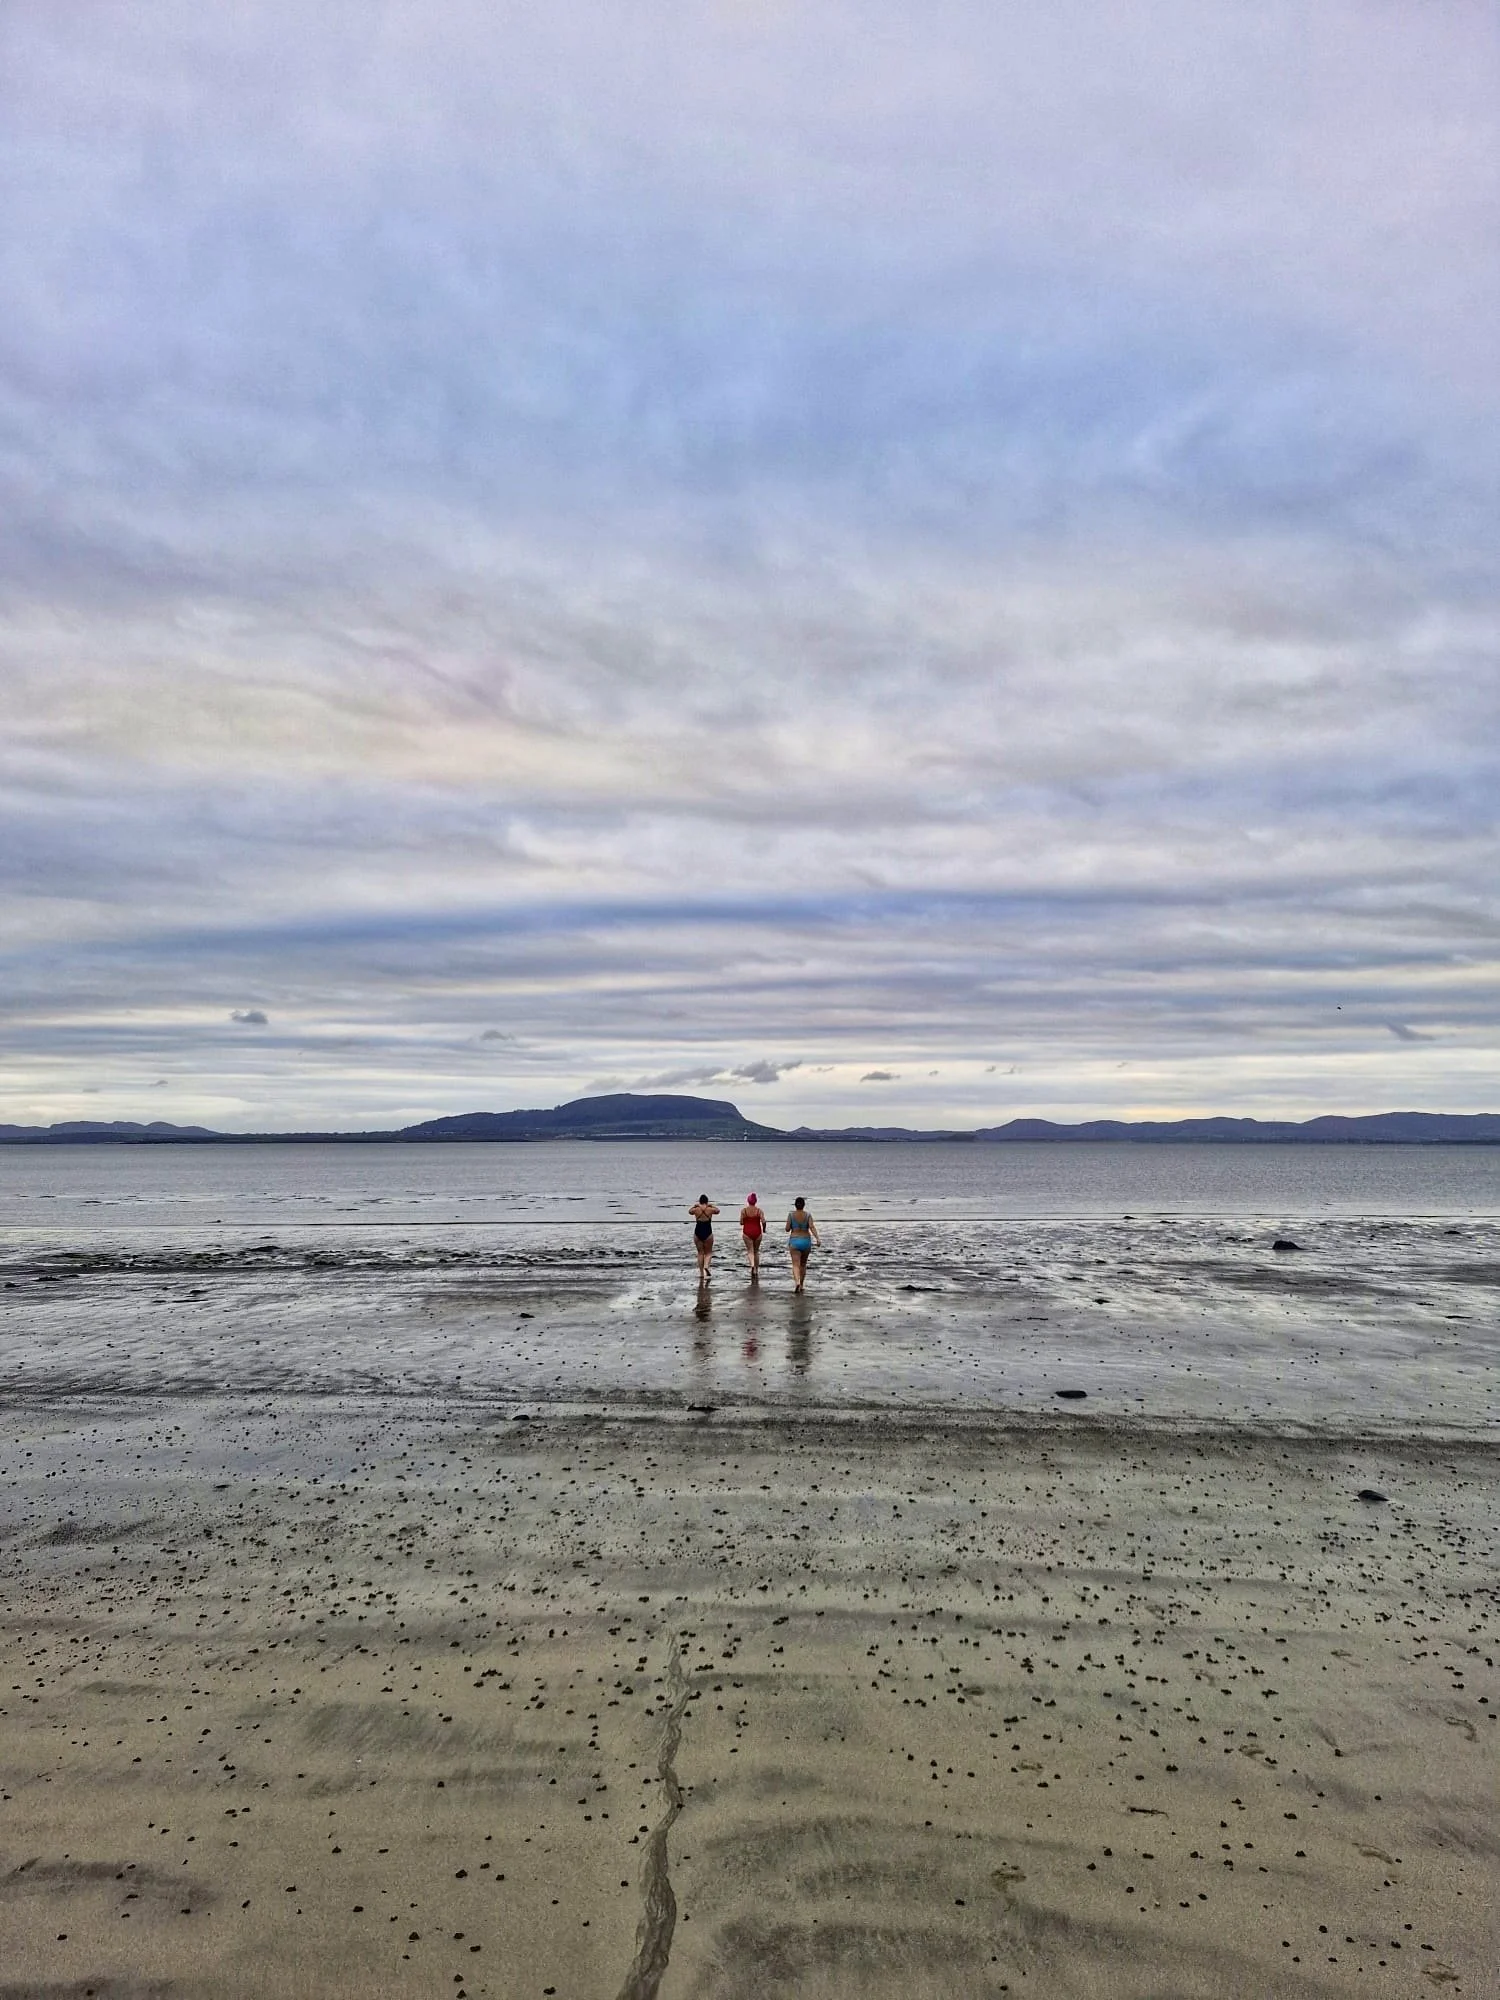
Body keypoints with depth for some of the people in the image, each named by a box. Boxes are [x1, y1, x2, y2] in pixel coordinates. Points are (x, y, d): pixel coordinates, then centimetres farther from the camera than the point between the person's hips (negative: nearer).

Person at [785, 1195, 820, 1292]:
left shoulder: (791, 1215, -6)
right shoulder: (808, 1215, -4)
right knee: (803, 1264, 22)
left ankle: (797, 1282, -34)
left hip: (794, 1241, -2)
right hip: (806, 1241, 2)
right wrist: (818, 1239, -24)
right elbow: (812, 1227, -17)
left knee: (796, 1265, -8)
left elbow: (787, 1229, -4)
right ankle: (801, 1285, 29)